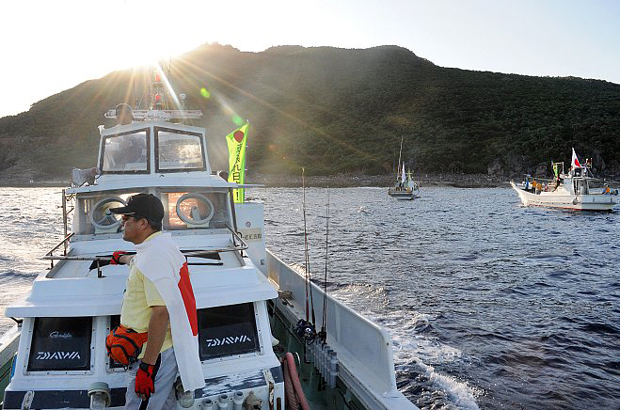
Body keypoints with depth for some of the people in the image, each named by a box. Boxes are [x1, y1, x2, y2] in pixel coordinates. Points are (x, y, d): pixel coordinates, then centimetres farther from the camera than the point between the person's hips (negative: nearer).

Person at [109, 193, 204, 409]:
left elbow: (161, 312, -28)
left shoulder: (154, 256, -23)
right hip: (166, 347, 10)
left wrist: (147, 366, -26)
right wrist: (123, 258, 57)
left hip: (154, 353, -10)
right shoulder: (162, 244, 11)